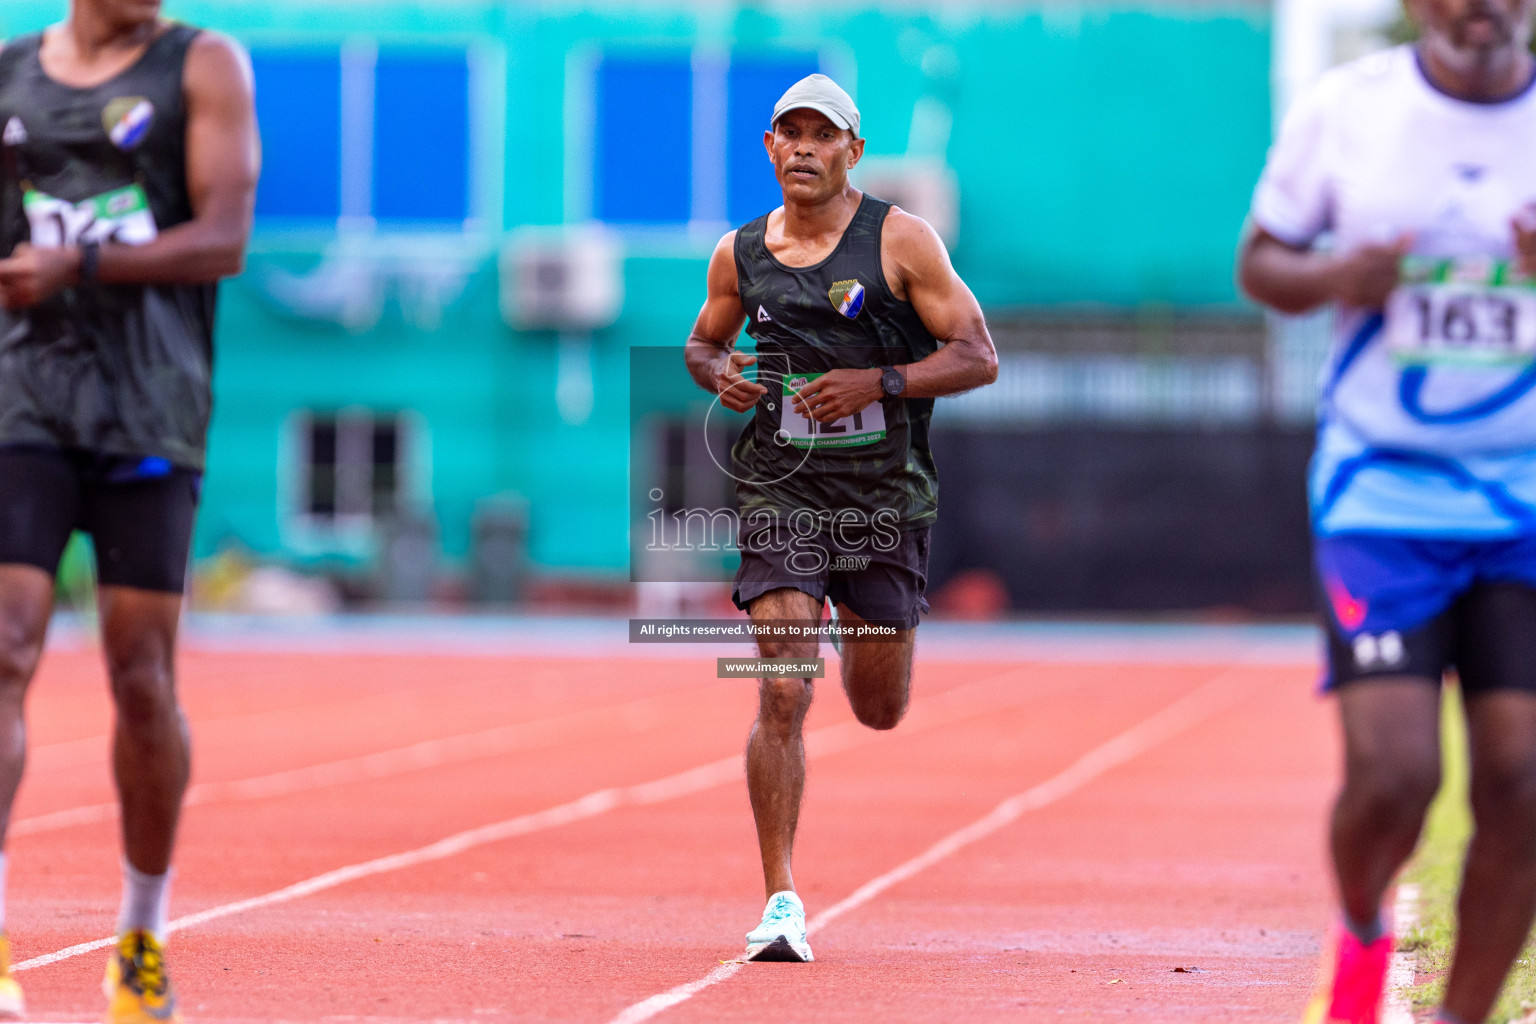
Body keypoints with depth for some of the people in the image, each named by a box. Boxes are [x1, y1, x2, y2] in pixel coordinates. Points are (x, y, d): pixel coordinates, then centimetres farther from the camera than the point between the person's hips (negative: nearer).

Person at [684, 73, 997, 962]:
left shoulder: (901, 240, -5)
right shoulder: (739, 256, 4)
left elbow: (979, 357, -6)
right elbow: (703, 342, 22)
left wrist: (876, 383, -19)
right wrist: (718, 372, -2)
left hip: (886, 498, 0)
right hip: (782, 497, 0)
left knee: (880, 711, 13)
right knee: (784, 697, -15)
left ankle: (862, 628, 51)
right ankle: (781, 899, -9)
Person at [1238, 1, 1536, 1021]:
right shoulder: (1344, 107, -1)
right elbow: (1260, 260, 11)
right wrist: (1333, 279, -12)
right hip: (1381, 488, -1)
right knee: (1393, 771, -14)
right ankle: (1361, 931, 21)